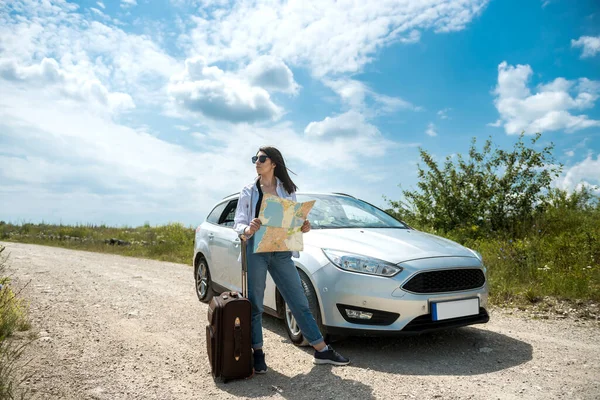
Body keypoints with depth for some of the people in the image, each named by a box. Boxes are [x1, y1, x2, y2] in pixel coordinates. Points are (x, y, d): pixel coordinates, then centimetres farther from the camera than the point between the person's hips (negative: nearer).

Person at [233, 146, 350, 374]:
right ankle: (258, 353, 20)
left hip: (281, 252, 1)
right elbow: (237, 223, 2)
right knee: (254, 304, 5)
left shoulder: (287, 190, 11)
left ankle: (322, 350, 14)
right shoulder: (248, 192, 8)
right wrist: (247, 230, -20)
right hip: (256, 251, -1)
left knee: (299, 302, 5)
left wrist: (304, 227, -9)